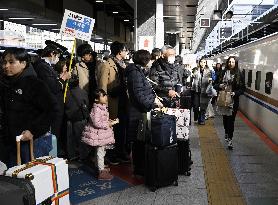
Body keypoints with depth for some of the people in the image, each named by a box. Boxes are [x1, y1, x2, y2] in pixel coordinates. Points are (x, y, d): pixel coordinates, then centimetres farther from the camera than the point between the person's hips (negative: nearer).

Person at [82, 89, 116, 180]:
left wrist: (110, 121, 3)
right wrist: (108, 124, -23)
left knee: (102, 151, 21)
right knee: (100, 152, -1)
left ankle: (101, 168, 36)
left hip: (103, 133, 9)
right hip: (98, 134, -9)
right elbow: (96, 123, -28)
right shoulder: (96, 109, -24)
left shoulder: (103, 107, 6)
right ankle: (101, 173, 7)